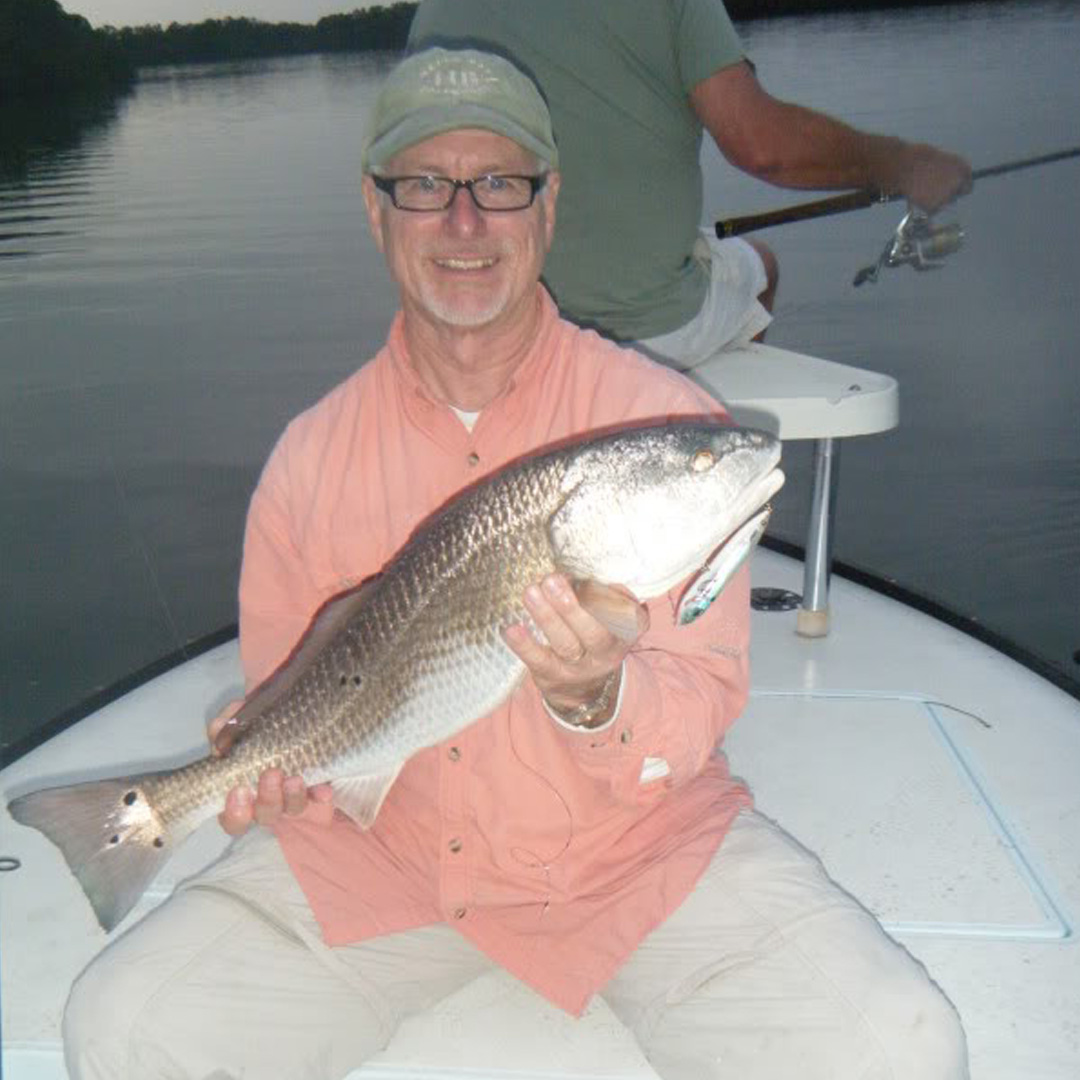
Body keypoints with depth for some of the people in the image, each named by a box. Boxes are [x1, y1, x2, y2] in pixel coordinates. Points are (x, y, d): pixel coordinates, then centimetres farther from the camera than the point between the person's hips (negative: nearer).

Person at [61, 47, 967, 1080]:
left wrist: (597, 699, -32)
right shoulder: (312, 454, -2)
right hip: (374, 849, 2)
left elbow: (702, 698, -11)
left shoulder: (664, 422, -9)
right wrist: (275, 770, -16)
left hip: (634, 846, -1)